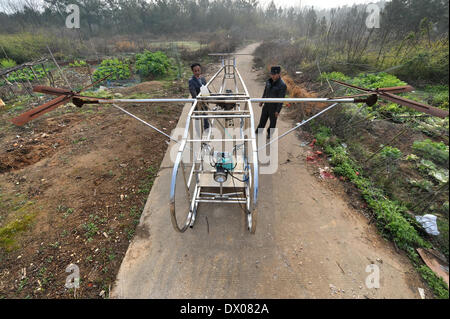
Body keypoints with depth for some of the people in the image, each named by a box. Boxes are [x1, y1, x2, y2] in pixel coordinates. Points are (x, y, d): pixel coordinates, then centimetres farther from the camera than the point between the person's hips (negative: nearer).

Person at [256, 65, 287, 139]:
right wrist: (262, 101, 17)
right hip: (267, 104, 6)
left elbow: (281, 99, -21)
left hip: (275, 106, -6)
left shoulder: (282, 85, -24)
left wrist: (278, 111, -20)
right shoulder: (269, 81, -4)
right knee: (263, 118, 19)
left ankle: (270, 133, 38)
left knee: (273, 121, 14)